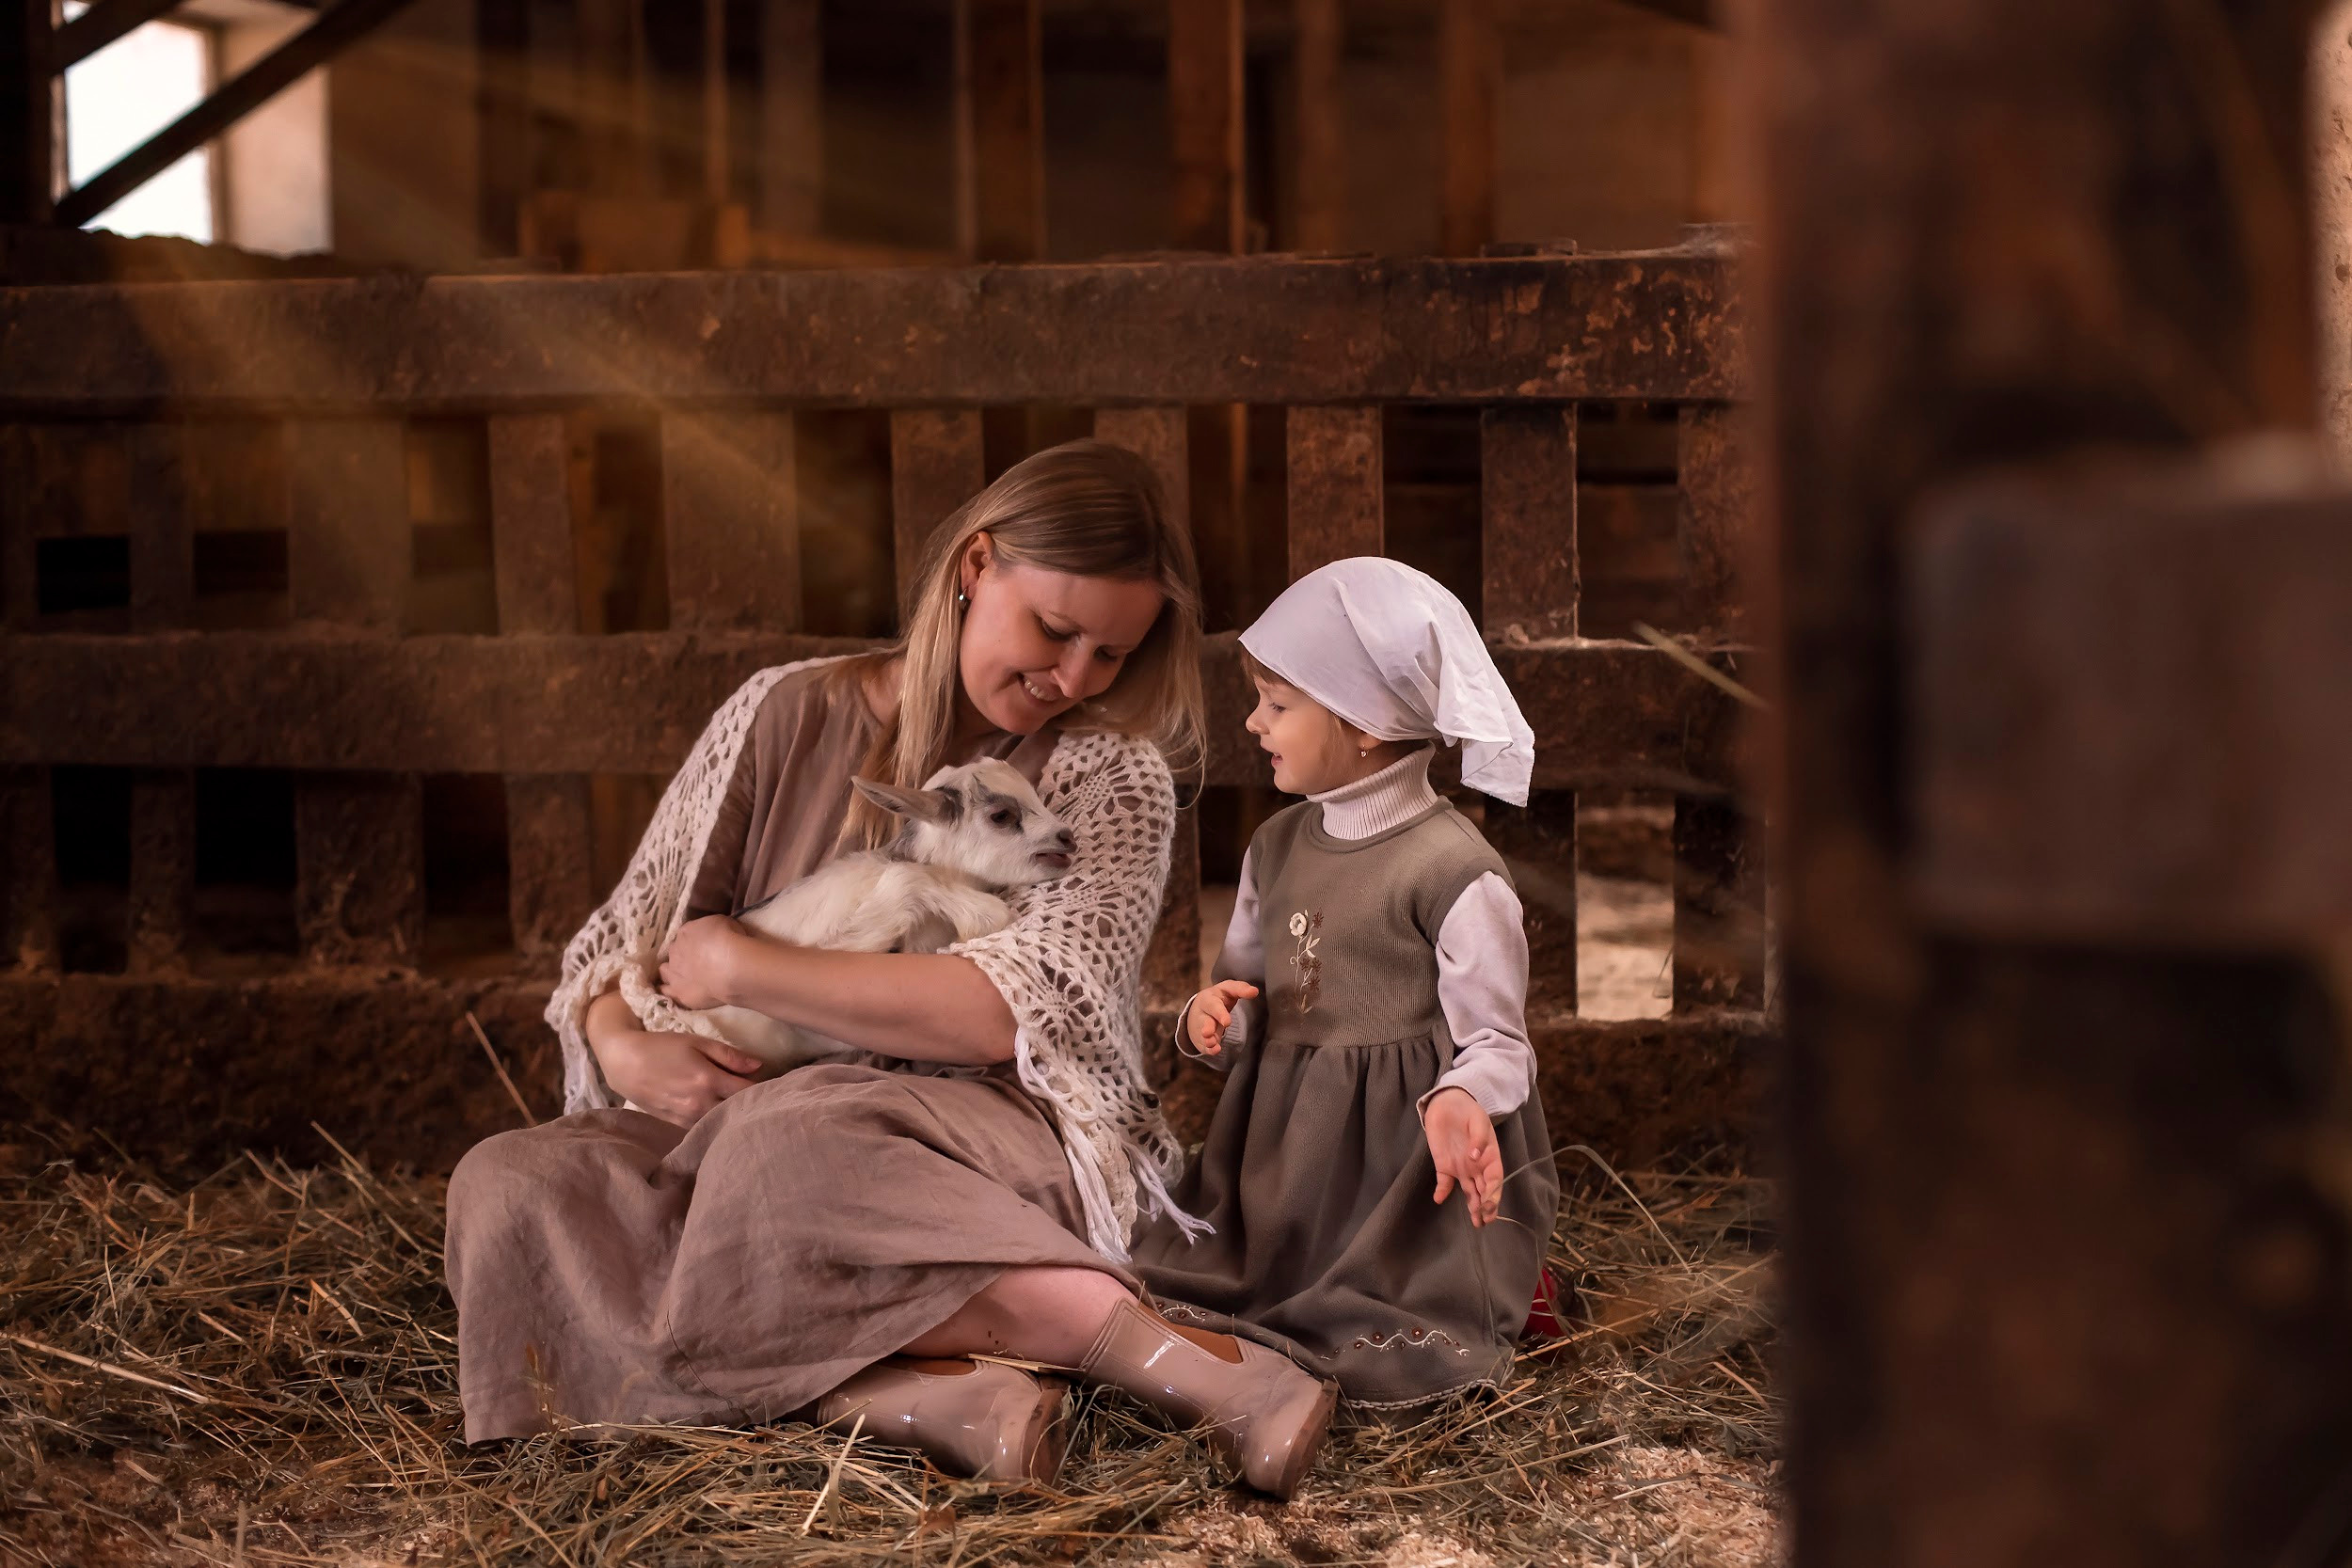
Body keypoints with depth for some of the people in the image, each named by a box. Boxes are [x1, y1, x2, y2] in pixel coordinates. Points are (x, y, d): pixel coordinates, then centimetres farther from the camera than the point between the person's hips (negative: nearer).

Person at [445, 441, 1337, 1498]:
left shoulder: (1112, 777, 2)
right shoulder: (787, 717, 9)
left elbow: (1021, 1011, -14)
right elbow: (626, 939, 13)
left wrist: (740, 967, -11)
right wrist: (622, 1046, -11)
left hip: (994, 1148, -4)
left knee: (785, 1144, -38)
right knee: (509, 1184, -27)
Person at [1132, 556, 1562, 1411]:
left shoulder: (1453, 869, -14)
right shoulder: (1277, 848, 9)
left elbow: (1495, 1038, -12)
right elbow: (1243, 985, 20)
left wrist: (1459, 1103, -34)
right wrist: (1214, 1018, -4)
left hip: (1401, 1164, -7)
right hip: (1279, 1157, 7)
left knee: (1385, 1364, -20)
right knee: (1161, 1295, -5)